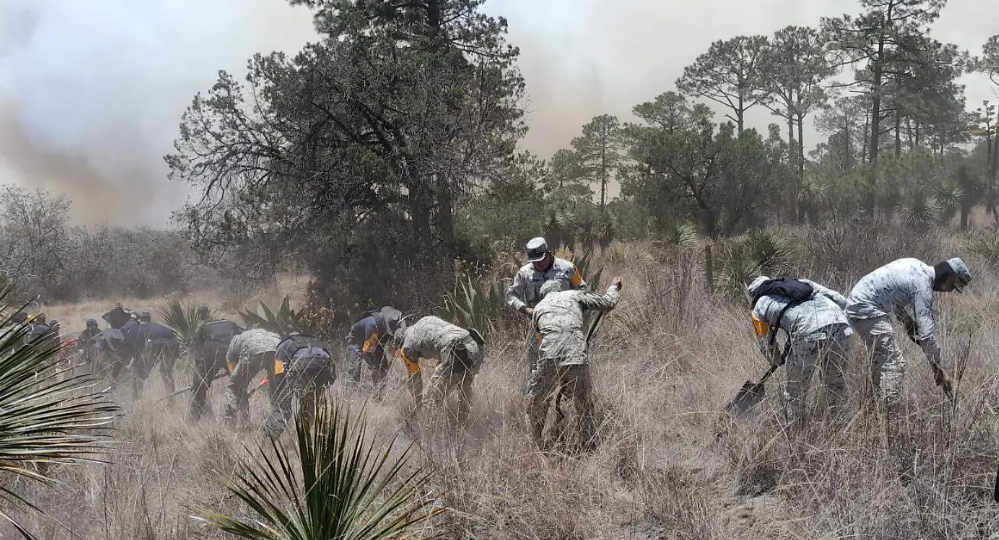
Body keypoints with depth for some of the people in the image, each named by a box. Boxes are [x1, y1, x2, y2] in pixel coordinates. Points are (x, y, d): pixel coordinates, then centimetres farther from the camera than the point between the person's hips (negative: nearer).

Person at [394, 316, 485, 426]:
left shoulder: (407, 347, 15)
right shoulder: (427, 320, 32)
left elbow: (414, 378, 23)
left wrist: (418, 405, 37)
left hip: (456, 354, -7)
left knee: (432, 400, 3)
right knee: (465, 387, 33)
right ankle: (463, 424, 42)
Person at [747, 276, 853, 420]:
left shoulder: (760, 307, 25)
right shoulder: (802, 283, 34)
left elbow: (767, 345, 32)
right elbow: (841, 301, 25)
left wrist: (777, 361, 52)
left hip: (809, 334, -4)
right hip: (841, 327, 4)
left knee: (795, 387, 17)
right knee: (836, 381, 24)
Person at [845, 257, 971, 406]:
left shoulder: (918, 266, 12)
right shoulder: (923, 286, -16)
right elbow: (926, 332, -19)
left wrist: (906, 318, 15)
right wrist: (938, 369, -15)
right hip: (866, 309, -11)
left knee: (881, 358, 21)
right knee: (894, 363, -13)